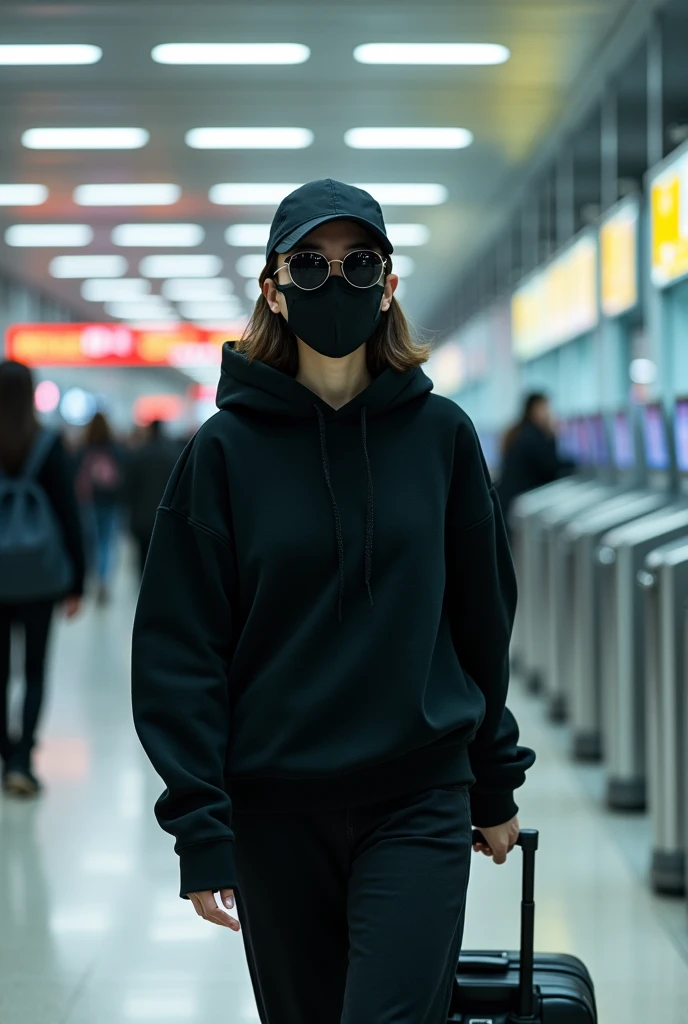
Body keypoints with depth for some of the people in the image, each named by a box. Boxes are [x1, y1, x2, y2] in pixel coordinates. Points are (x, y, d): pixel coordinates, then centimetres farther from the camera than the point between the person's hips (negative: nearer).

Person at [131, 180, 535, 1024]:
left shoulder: (440, 433, 1)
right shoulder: (228, 447, -4)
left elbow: (482, 613, 9)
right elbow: (183, 647, -4)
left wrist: (496, 779, 12)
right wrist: (199, 826, -9)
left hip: (419, 802, 0)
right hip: (276, 809, 0)